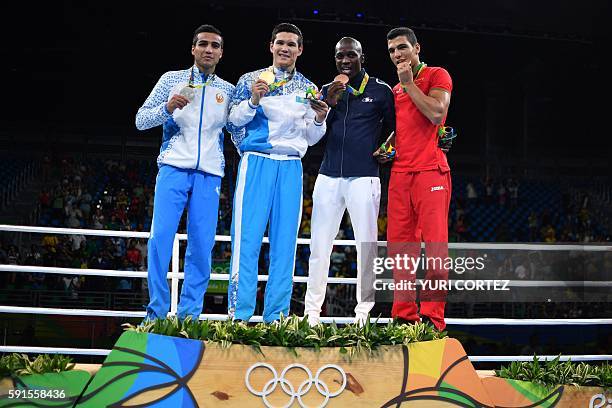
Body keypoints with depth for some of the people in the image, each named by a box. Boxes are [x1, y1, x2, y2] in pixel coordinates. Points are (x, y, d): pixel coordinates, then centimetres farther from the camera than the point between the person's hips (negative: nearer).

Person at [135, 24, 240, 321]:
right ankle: (156, 311, -4)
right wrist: (167, 108, -14)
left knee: (202, 244, -3)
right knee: (161, 236, -12)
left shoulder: (228, 91, 15)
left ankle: (189, 314, 4)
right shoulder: (172, 79, 9)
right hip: (174, 168, -2)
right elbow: (141, 120, 5)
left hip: (210, 174, 2)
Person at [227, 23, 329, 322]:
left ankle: (276, 317, 3)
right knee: (247, 238, -10)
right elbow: (233, 121, 5)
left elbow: (311, 138, 18)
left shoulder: (307, 89, 17)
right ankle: (239, 315, -8)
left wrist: (319, 120, -3)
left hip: (291, 168, 3)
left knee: (285, 242, -1)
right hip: (256, 162, -3)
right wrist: (253, 101, -12)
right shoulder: (251, 80, 9)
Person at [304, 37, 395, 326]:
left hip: (363, 178, -3)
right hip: (329, 177, 3)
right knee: (319, 246, 2)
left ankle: (363, 313, 5)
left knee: (367, 245, -3)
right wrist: (329, 104, -5)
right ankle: (312, 311, 10)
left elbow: (395, 130, 12)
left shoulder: (380, 91, 5)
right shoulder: (327, 91, 14)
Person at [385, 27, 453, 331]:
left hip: (430, 171, -7)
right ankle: (404, 314, 6)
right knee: (400, 246, 2)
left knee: (435, 245, -9)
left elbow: (436, 114, -12)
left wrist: (408, 83, -5)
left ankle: (432, 315, -7)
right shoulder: (395, 90, 25)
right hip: (399, 173, 7)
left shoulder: (437, 75, 4)